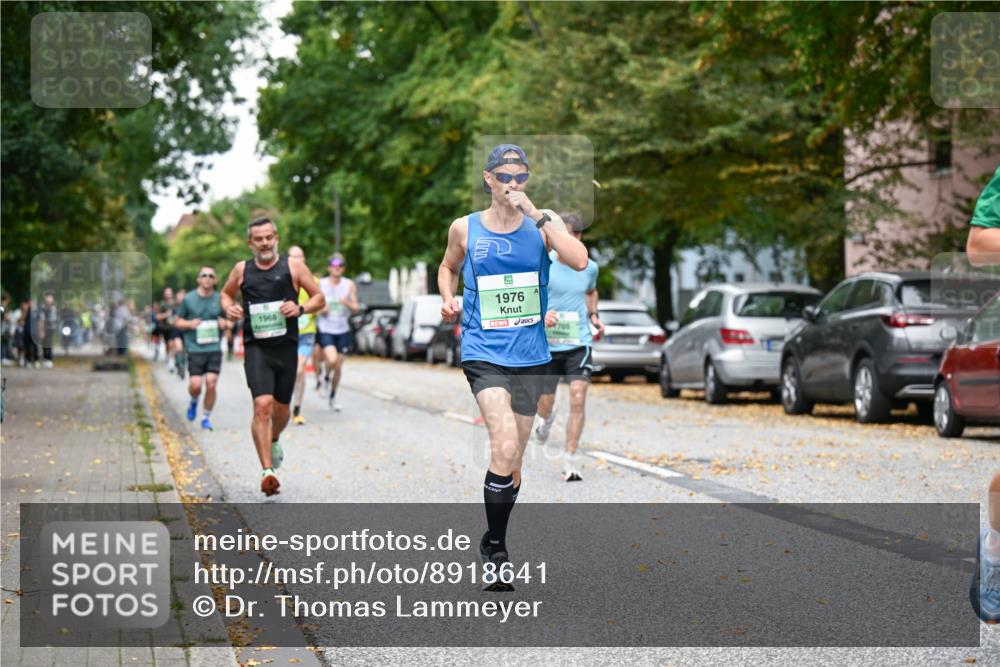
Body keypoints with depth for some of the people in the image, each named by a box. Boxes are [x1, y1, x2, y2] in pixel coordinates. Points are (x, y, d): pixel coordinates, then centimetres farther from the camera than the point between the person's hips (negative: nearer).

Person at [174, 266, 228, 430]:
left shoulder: (220, 299, 7)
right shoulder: (188, 299, 2)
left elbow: (228, 322, 19)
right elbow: (177, 321, 10)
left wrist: (225, 323, -5)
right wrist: (189, 324, -10)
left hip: (214, 348, 1)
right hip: (195, 348, -1)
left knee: (211, 384, -8)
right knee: (195, 384, -11)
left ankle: (206, 417, 10)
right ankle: (194, 401, 25)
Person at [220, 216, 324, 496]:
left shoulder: (293, 267, 2)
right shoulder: (242, 270, 5)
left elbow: (319, 298, 6)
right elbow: (226, 293, 23)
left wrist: (301, 308, -14)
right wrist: (229, 308, 0)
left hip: (286, 346, 1)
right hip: (256, 347, -1)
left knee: (281, 407, 15)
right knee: (262, 405, -18)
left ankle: (274, 441, 50)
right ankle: (267, 471, -20)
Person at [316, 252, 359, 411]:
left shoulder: (349, 285, 1)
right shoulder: (320, 284, -1)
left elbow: (356, 308, 2)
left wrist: (348, 303, -20)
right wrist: (320, 309, -13)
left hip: (343, 331, 2)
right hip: (325, 330, -2)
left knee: (338, 367, 6)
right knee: (332, 360, -25)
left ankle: (333, 397, 26)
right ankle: (326, 378, 8)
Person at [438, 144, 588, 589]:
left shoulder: (543, 223, 0)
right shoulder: (465, 228, 2)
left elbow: (579, 261, -17)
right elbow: (448, 267, 21)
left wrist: (536, 216, -20)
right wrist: (448, 301, 2)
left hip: (529, 356, 2)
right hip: (483, 352, -2)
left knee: (513, 456, 12)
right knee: (505, 445, -22)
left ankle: (494, 543, 30)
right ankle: (495, 548, -9)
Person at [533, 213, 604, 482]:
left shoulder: (589, 267, 4)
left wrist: (594, 316, 8)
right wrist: (540, 315, -22)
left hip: (579, 343, 1)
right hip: (547, 344, -1)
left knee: (578, 399, -14)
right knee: (544, 405, 9)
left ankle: (570, 460, -7)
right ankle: (548, 418, 49)